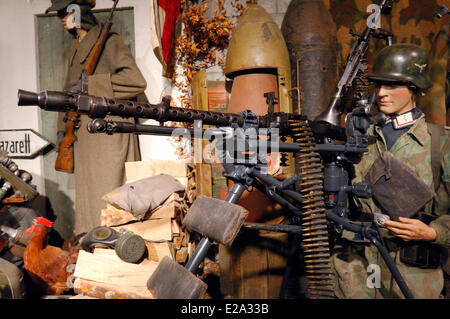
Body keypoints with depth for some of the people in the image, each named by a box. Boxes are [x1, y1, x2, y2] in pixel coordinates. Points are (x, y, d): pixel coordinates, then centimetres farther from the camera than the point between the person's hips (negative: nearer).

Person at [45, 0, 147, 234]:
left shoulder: (109, 42, -5)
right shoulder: (76, 49, 20)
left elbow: (136, 81, -17)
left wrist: (90, 85, -17)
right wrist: (63, 127, 16)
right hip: (85, 133, 8)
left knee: (109, 189, -7)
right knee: (88, 189, 10)